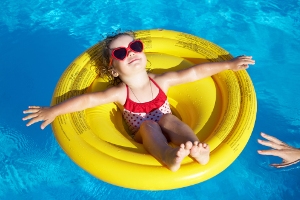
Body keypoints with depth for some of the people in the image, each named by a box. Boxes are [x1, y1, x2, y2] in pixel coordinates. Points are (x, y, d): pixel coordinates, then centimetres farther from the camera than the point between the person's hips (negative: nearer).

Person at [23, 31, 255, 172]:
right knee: (148, 125, -32)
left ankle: (195, 147, -51)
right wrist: (53, 111, -23)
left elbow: (196, 72, -8)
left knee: (168, 119, -29)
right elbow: (88, 99, -18)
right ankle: (169, 156, -59)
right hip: (145, 136, -1)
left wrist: (228, 65, -5)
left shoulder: (162, 81, -9)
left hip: (166, 129, 2)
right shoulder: (120, 93, -14)